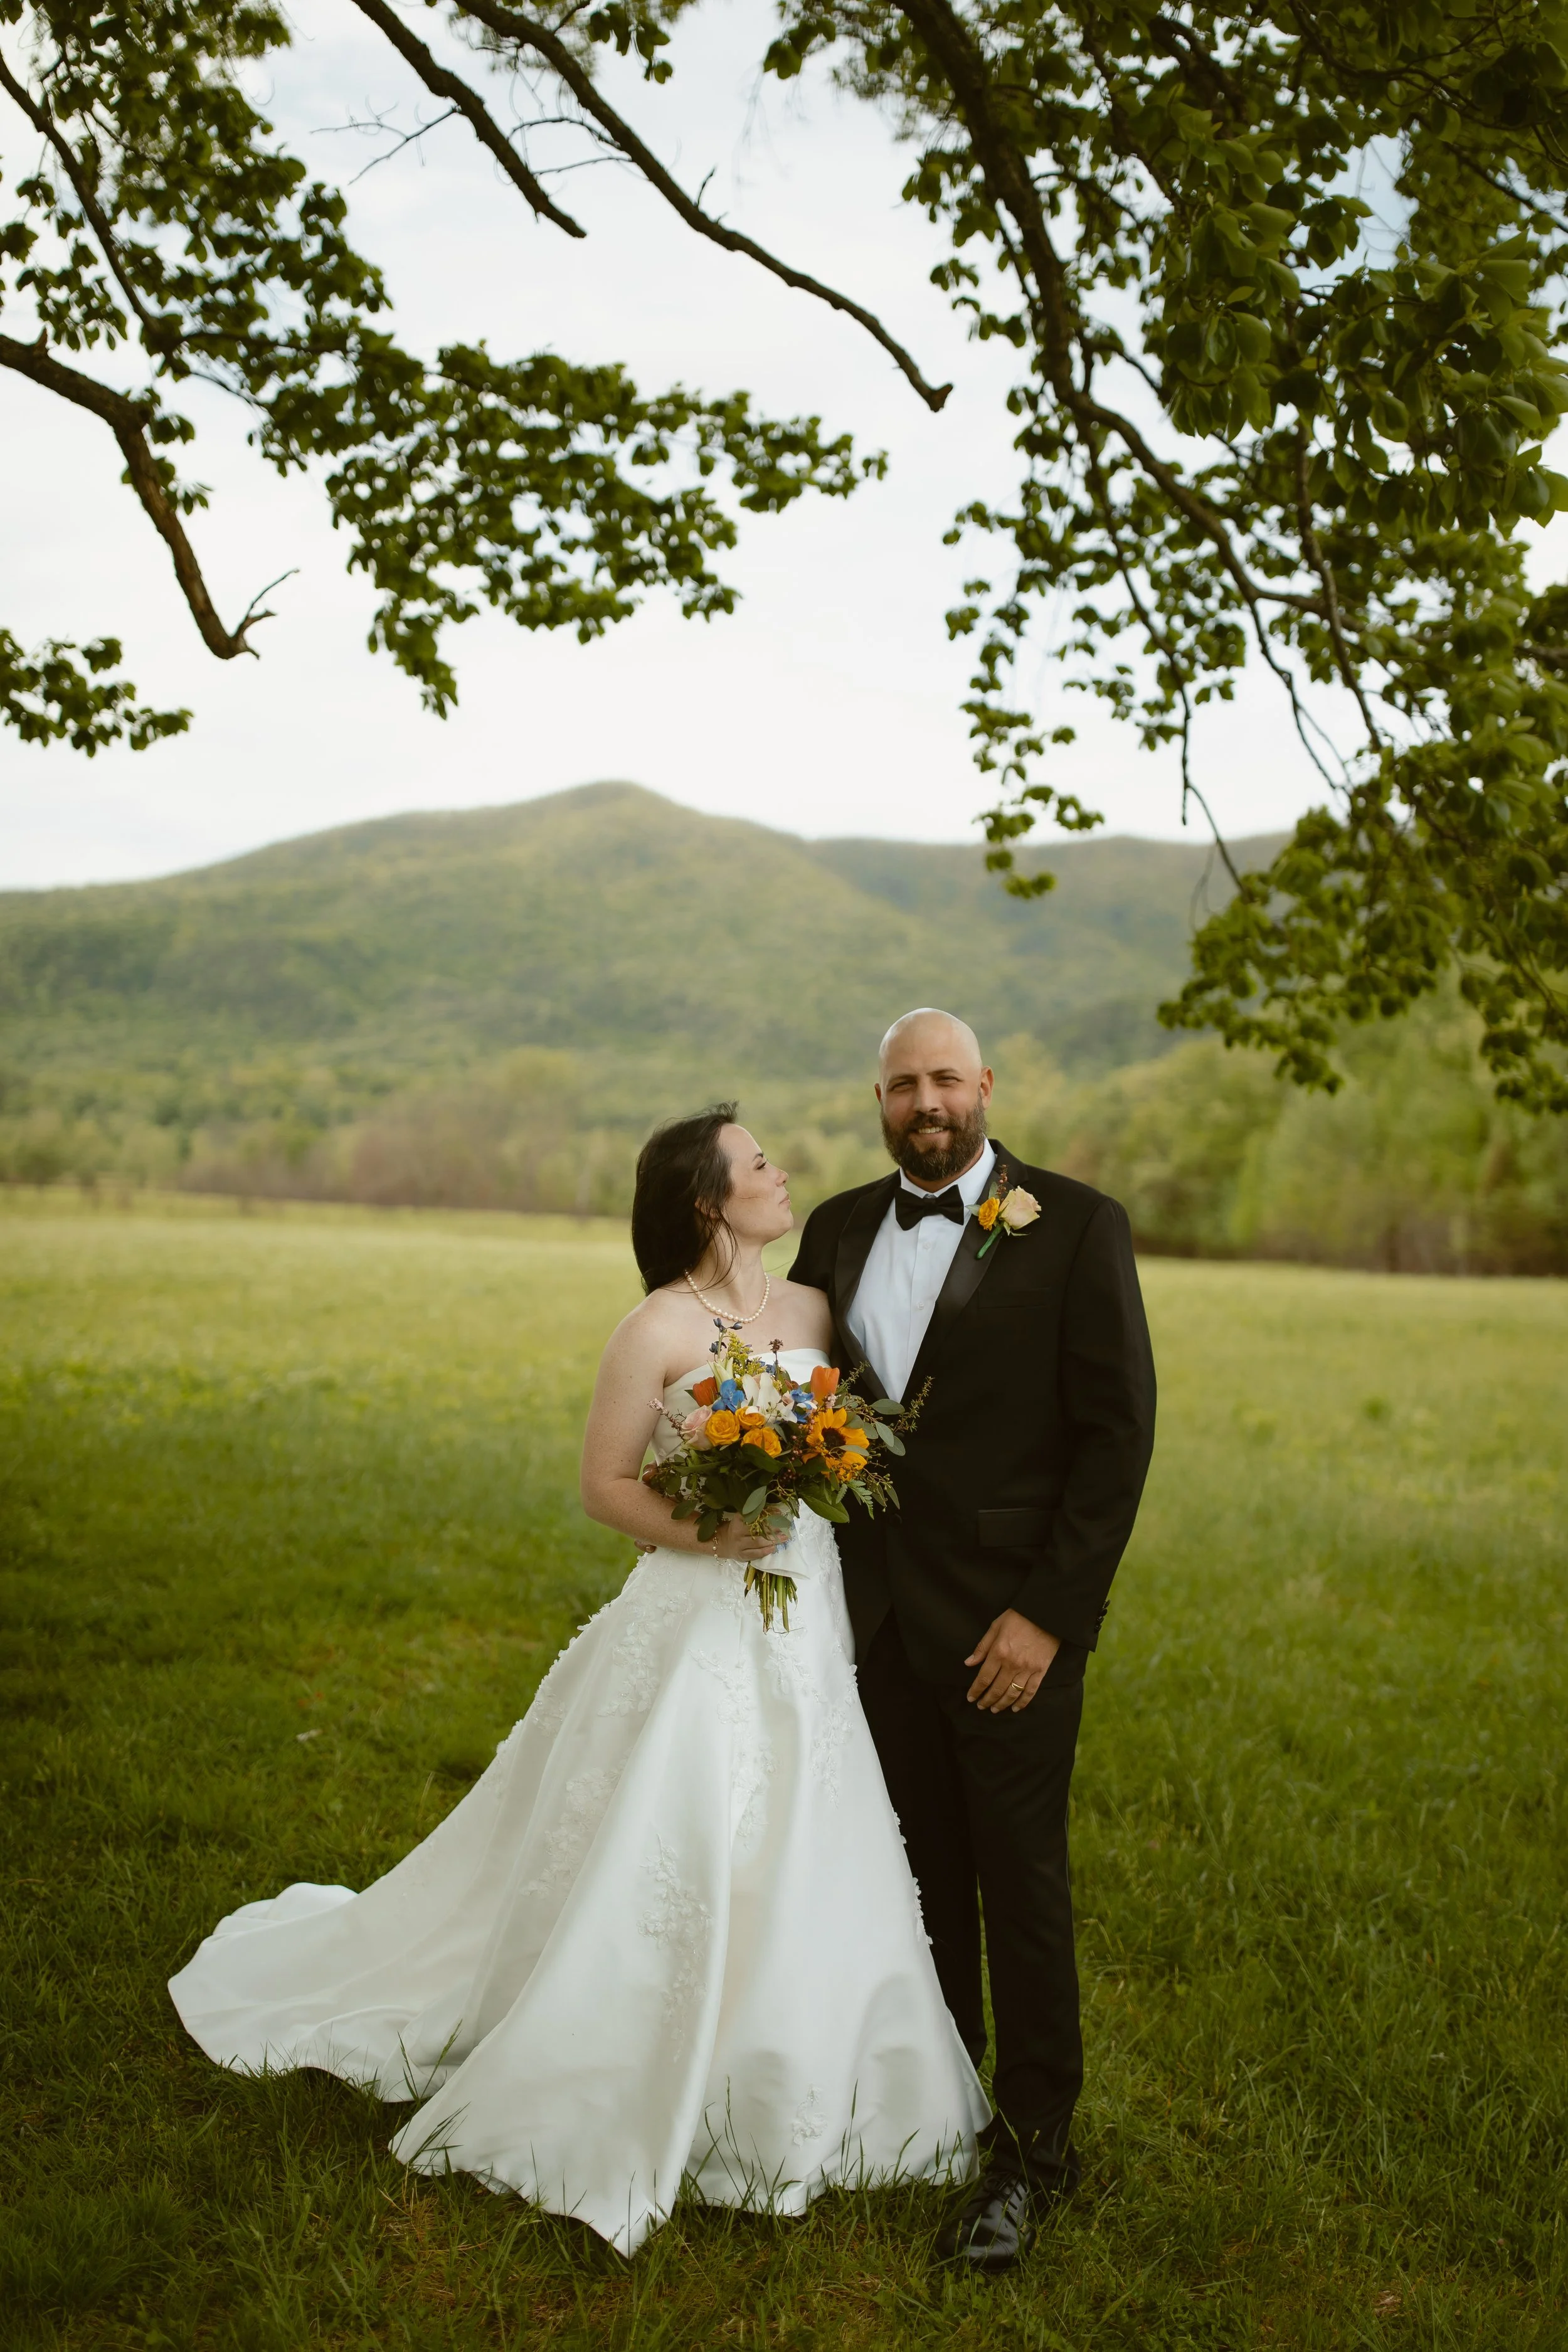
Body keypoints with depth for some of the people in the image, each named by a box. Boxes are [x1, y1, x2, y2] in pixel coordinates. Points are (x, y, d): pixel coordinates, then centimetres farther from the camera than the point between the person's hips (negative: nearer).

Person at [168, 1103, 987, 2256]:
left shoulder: (814, 1309, 8)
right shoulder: (660, 1329, -10)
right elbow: (605, 1484, -6)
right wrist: (702, 1533, -20)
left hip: (810, 1632, 6)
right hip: (701, 1632, -6)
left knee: (803, 1881, 12)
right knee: (669, 1867, 2)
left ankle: (786, 2104, 31)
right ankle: (622, 2112, 24)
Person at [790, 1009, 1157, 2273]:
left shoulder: (1074, 1225, -8)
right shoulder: (838, 1230, 7)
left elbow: (1119, 1430, -10)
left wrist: (1050, 1612, -15)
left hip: (1010, 1616, -4)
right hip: (877, 1611, 5)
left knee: (1020, 1881, 6)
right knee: (918, 1869, 17)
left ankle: (1031, 2144, 23)